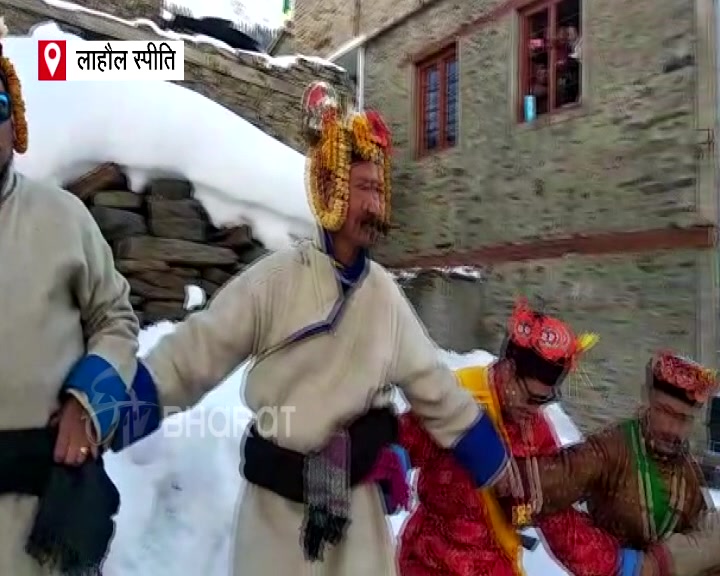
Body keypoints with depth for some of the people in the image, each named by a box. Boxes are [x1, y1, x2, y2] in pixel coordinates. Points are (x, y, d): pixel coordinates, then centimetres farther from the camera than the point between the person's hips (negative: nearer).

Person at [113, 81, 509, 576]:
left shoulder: (386, 294, -1)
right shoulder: (275, 279, -12)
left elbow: (437, 391, 5)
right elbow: (190, 358, -13)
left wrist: (500, 470, 9)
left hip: (358, 503, 3)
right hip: (277, 502, -2)